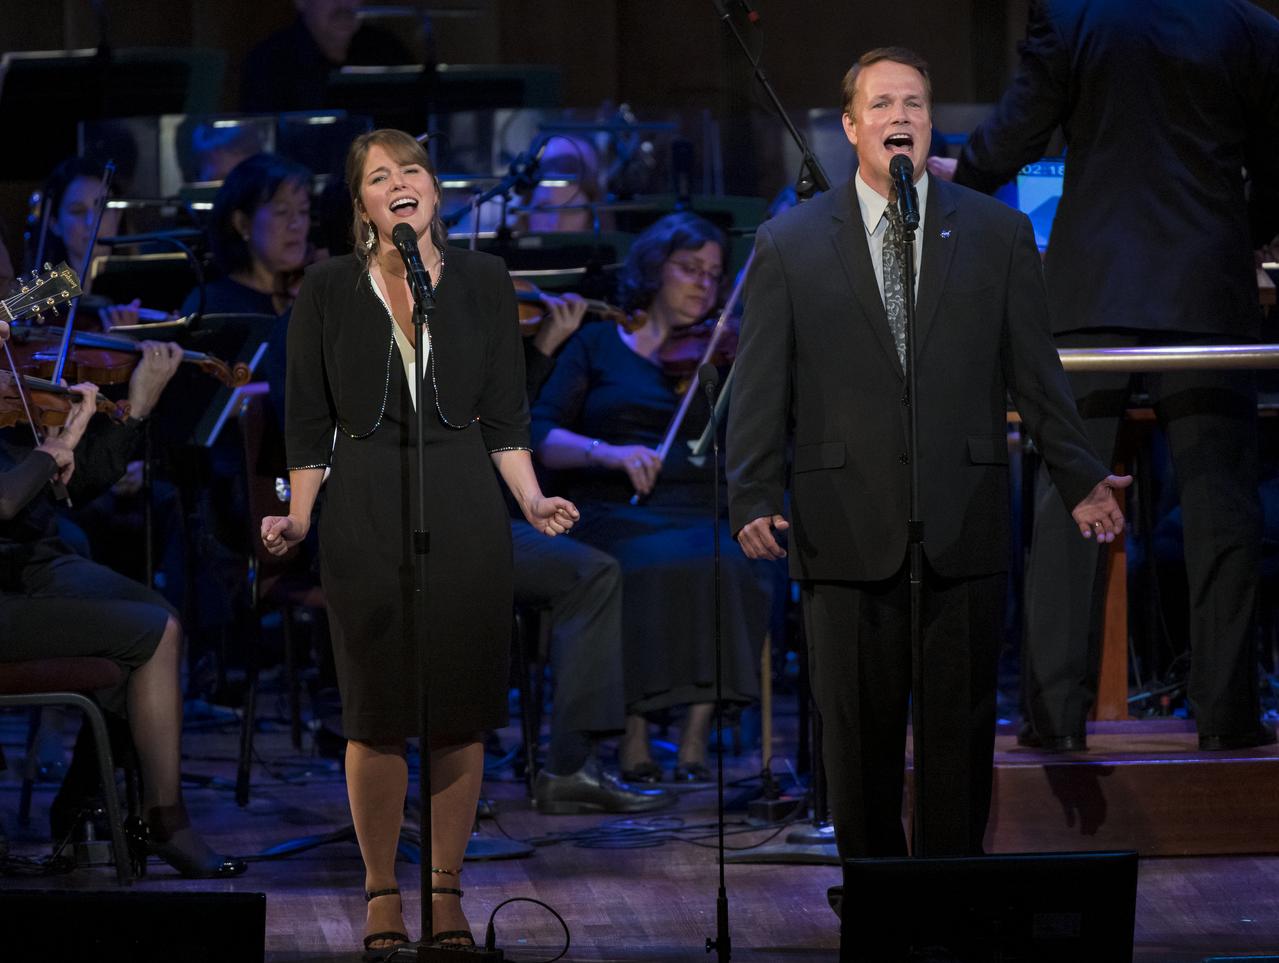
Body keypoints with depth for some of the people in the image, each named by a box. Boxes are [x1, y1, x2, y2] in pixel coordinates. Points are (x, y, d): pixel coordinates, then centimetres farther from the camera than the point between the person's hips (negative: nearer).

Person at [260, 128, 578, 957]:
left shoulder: (482, 283, 6)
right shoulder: (329, 291, 3)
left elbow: (504, 417, 7)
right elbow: (309, 423, 5)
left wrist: (533, 501, -6)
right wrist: (298, 518, -6)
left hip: (464, 508, 1)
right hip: (365, 511, -1)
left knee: (461, 710, 1)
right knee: (377, 713, 0)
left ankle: (446, 892, 11)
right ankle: (382, 895, 10)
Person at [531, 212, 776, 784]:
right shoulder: (598, 346, 13)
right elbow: (539, 436, 1)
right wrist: (607, 452, -18)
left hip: (699, 517, 2)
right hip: (613, 516, -2)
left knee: (727, 566, -33)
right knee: (652, 566, -36)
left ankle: (695, 740, -28)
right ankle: (634, 742, -27)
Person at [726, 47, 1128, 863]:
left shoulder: (998, 234, 9)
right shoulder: (789, 244, 7)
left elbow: (1036, 370, 10)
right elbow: (761, 388, 4)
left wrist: (1083, 481, 4)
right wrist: (753, 498, -6)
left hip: (964, 528, 1)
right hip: (847, 535, -1)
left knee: (961, 732, 2)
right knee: (859, 737, 3)